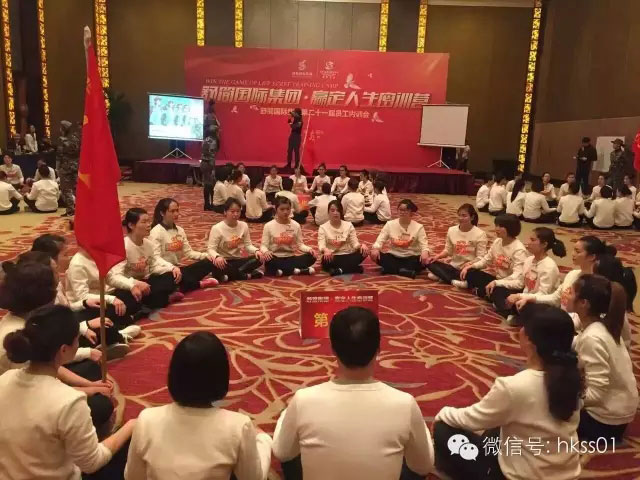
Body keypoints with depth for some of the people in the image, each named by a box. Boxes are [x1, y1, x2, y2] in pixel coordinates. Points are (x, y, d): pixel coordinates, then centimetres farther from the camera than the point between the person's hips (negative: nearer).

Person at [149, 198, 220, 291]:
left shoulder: (180, 230, 12)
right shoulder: (156, 231, -9)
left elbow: (188, 252, 10)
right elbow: (156, 258, -18)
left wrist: (205, 255, -8)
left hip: (178, 268, 7)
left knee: (208, 262, -11)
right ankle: (199, 283, -12)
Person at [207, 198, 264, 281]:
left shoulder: (244, 226, 0)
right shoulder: (217, 228, -13)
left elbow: (248, 245, 4)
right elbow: (211, 249, -16)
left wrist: (256, 250, -18)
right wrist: (217, 256, -38)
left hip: (238, 260, 4)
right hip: (224, 261, -4)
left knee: (259, 258, -20)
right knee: (216, 264, -39)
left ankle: (231, 274, -22)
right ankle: (247, 275, -22)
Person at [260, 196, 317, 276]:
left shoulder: (296, 225, 2)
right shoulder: (269, 226, -4)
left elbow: (300, 244, 3)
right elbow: (264, 245, -5)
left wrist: (309, 249, -19)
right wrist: (266, 251, -29)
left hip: (290, 258, 2)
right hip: (275, 259, -2)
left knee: (311, 257, -22)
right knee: (268, 261, -38)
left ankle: (282, 271, -23)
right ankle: (301, 270, -26)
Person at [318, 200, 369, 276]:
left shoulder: (349, 225, 4)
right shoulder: (323, 227, -1)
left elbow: (355, 243, -2)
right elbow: (321, 245, -14)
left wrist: (361, 245, -27)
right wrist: (325, 250, -39)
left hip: (347, 256, 2)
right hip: (332, 257, -2)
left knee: (364, 251, -26)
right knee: (326, 260, -38)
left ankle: (339, 270, -27)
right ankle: (356, 268, -28)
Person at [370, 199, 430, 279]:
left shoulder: (418, 227, -6)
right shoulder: (390, 224, -2)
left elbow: (424, 244, -14)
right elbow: (380, 240, -6)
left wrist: (425, 252, -39)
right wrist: (375, 248, -29)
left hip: (412, 258, -1)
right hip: (394, 257, 1)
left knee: (424, 261, -33)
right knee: (375, 255, -23)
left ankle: (390, 269, -28)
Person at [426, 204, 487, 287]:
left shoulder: (479, 234, -10)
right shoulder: (452, 230, 3)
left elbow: (480, 257, -11)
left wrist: (469, 264, -30)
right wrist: (437, 256, -9)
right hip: (453, 267, 5)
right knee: (431, 263, -17)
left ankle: (442, 275, -24)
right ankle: (454, 280, -30)